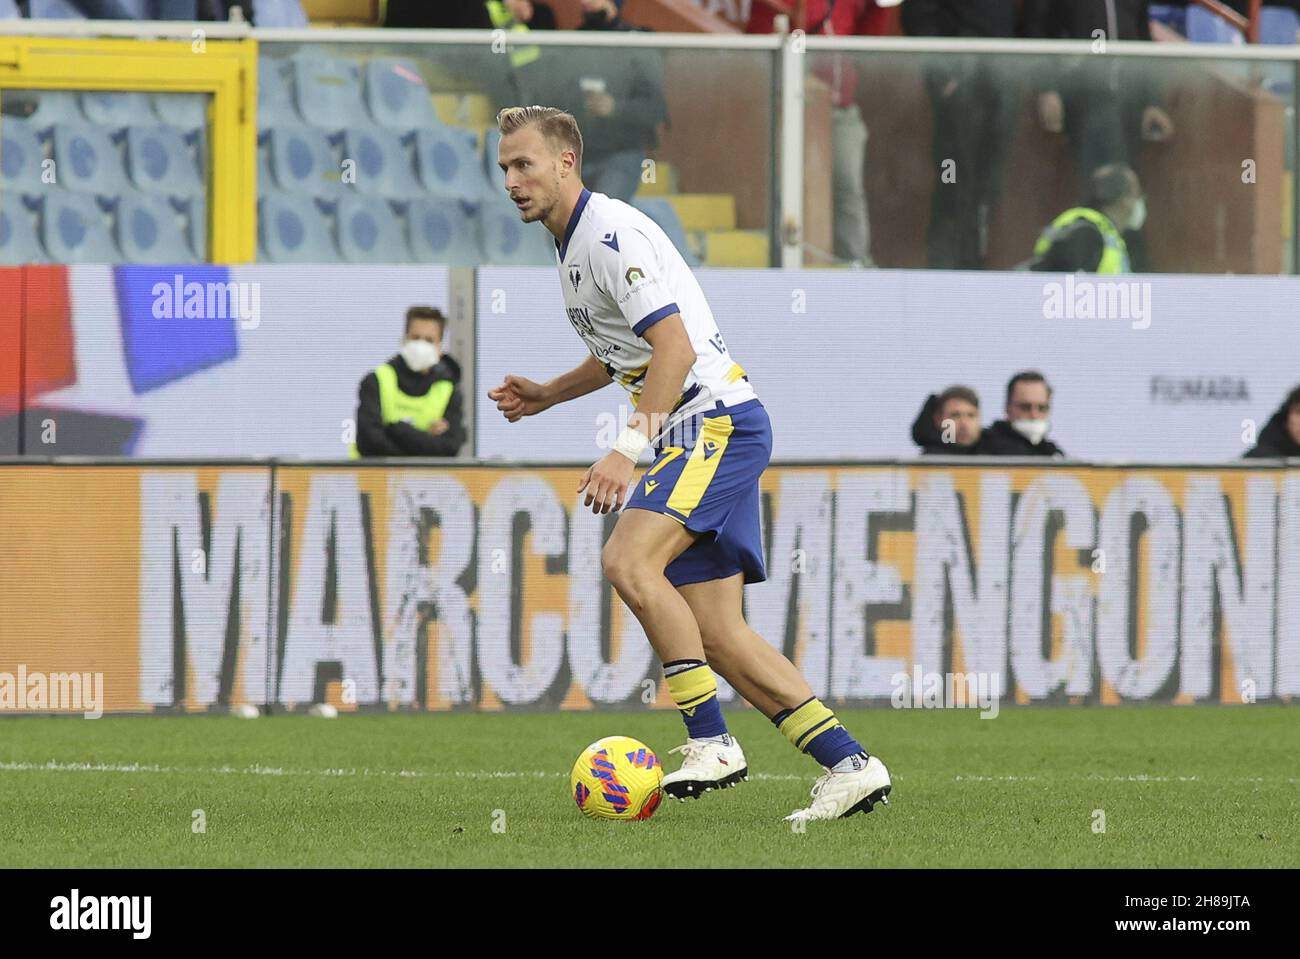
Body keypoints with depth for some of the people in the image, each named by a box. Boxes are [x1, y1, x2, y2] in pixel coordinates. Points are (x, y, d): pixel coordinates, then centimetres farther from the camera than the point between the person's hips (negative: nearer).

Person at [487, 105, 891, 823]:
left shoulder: (610, 232, -14)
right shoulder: (573, 244, 18)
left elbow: (675, 347, -22)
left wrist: (629, 450, -29)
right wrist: (547, 395, 21)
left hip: (719, 424, -10)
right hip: (699, 438, 10)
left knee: (628, 559, -27)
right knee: (717, 636, 2)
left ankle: (711, 742, -23)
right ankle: (849, 764, 2)